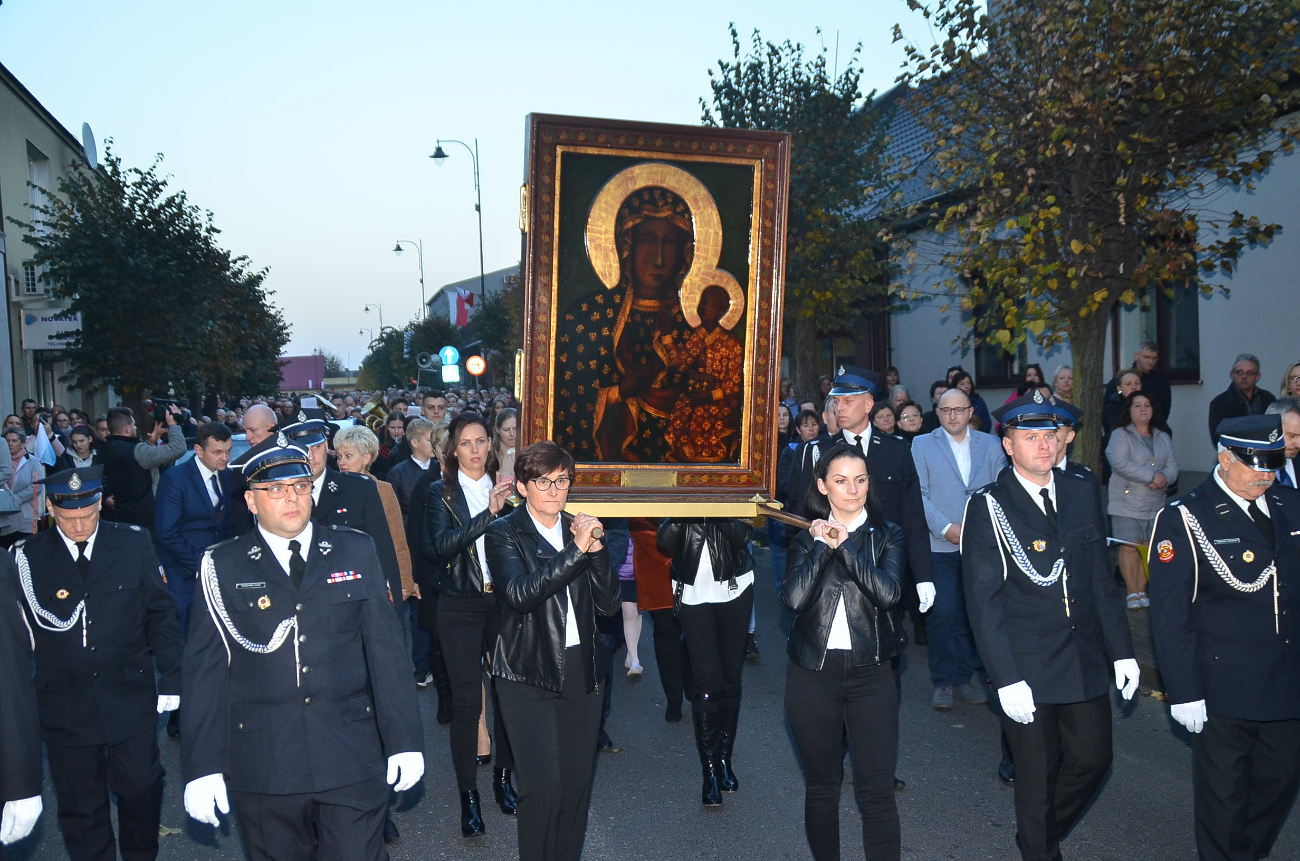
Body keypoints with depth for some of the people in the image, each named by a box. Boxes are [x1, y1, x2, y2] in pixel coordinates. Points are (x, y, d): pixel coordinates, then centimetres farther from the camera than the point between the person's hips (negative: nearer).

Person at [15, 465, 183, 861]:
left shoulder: (134, 543, -3)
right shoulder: (26, 557, -6)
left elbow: (161, 613, 1)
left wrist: (171, 678, -2)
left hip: (131, 699, 1)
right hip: (65, 707, -1)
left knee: (141, 788, 14)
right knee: (81, 807, 11)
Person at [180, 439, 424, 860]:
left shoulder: (355, 550, 3)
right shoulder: (223, 567, 0)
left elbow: (386, 647, 1)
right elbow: (205, 671, -1)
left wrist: (404, 740, -2)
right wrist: (203, 766, -5)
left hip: (352, 761, 0)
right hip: (262, 768, 0)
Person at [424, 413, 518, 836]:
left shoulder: (503, 487, 7)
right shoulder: (441, 492, -1)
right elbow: (441, 546, -16)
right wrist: (489, 512, -24)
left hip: (504, 600, 3)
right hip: (460, 606, -2)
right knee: (466, 700, -2)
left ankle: (504, 779, 25)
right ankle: (468, 796, 10)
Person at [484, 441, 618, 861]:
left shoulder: (580, 529, 10)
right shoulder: (505, 533, -3)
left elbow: (608, 604, 4)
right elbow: (519, 594, -22)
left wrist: (596, 550, -12)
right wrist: (576, 550, -26)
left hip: (581, 671, 5)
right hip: (530, 675, -4)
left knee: (577, 783, 10)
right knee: (543, 787, -9)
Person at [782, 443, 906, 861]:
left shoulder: (888, 536, 4)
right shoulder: (806, 538, 5)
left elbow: (888, 592, -15)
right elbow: (794, 598, -13)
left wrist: (844, 544, -16)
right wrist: (823, 545, -13)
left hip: (871, 674, -1)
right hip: (813, 673, 1)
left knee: (877, 788, -4)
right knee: (821, 784, 13)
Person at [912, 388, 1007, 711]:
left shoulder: (990, 444, 11)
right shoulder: (922, 445, 5)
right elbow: (919, 494, -3)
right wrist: (946, 527, -13)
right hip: (940, 545, -2)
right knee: (942, 614, -6)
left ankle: (964, 677, 20)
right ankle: (942, 681, 7)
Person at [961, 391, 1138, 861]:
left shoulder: (1081, 494, 6)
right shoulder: (988, 506, -11)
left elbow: (1102, 579, 11)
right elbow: (983, 601, -13)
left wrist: (1121, 650, 6)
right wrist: (1006, 679, -17)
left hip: (1085, 660, 5)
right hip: (1027, 668, -5)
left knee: (1093, 758, 13)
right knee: (1036, 777, 9)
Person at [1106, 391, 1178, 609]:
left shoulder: (1163, 437, 15)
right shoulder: (1120, 435, -3)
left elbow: (1172, 464, 9)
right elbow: (1120, 463, -16)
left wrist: (1165, 478, -14)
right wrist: (1152, 476, -17)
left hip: (1155, 504, 5)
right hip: (1127, 503, -4)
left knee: (1147, 548, 5)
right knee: (1129, 548, -5)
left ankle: (1142, 591, 15)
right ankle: (1132, 593, 4)